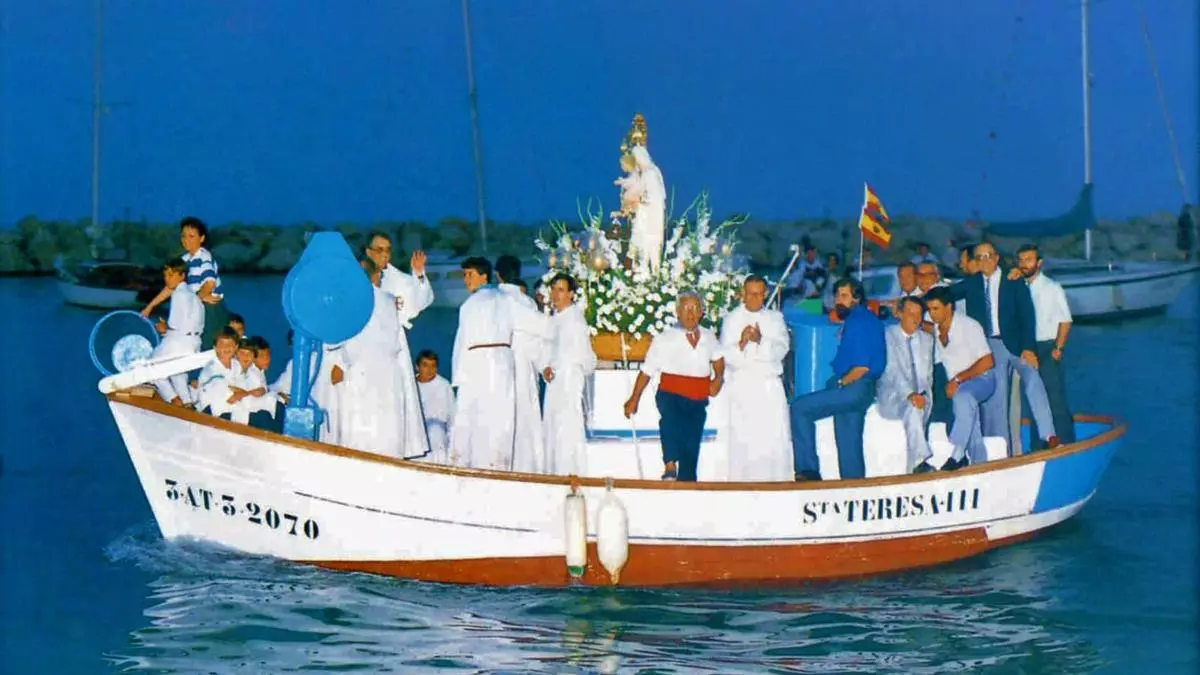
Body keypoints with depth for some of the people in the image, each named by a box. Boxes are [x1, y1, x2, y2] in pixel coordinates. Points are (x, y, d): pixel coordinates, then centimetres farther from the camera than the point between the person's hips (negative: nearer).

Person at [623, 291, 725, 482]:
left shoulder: (708, 337, 11)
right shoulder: (664, 339, -1)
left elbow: (718, 358, 31)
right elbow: (647, 371, 0)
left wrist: (718, 378, 11)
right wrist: (634, 399, -2)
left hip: (698, 401, 4)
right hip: (671, 394, -4)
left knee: (692, 448, 3)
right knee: (670, 417, -36)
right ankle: (670, 466, -41)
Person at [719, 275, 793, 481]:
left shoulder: (775, 318, 16)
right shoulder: (731, 320, 10)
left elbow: (781, 350, 1)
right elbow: (726, 356, -1)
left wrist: (761, 341, -17)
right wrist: (741, 343, -20)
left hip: (770, 386, 2)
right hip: (742, 385, -2)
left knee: (775, 438, -6)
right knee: (743, 441, -8)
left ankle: (777, 481, -5)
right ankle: (743, 483, -7)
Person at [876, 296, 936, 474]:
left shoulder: (927, 339, 19)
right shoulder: (887, 335, 0)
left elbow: (928, 373, 18)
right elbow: (893, 370, -13)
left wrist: (924, 393, -5)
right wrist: (910, 394, -28)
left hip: (920, 394, 5)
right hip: (892, 394, -5)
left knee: (925, 403, -32)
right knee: (912, 407, -36)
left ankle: (916, 464, -33)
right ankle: (920, 460, -46)